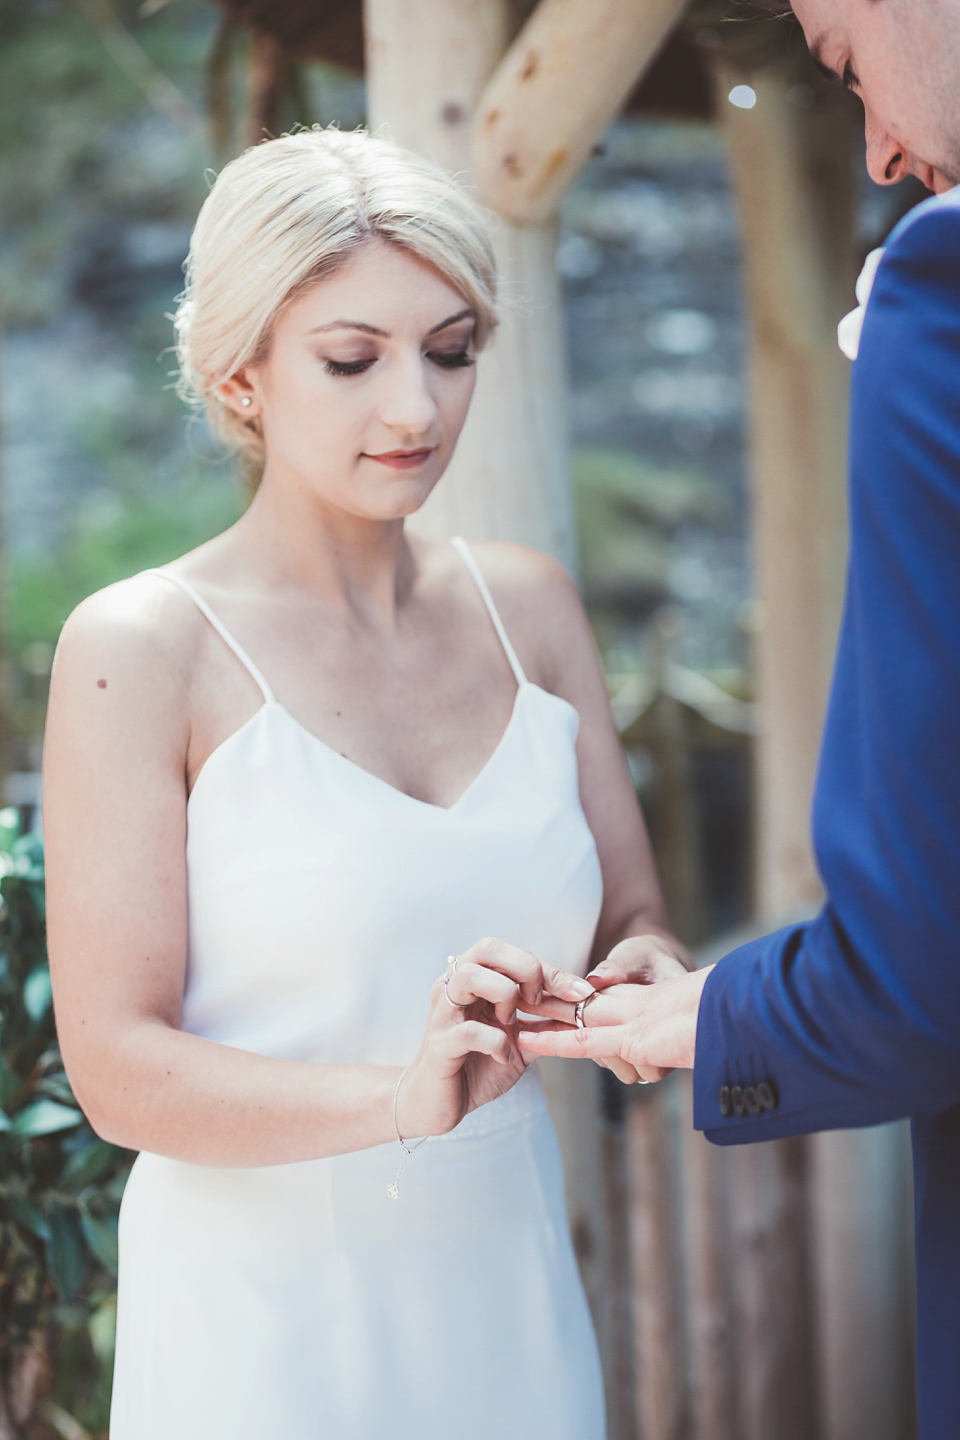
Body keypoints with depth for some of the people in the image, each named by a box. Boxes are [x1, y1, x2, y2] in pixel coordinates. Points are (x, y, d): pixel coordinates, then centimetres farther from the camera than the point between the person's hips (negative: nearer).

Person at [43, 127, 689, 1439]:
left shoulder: (529, 608, 3)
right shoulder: (140, 649, -12)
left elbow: (637, 923, 7)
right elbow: (119, 1067, -15)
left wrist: (651, 987, -15)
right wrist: (401, 1095, -29)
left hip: (510, 1289, 5)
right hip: (261, 1318, -4)